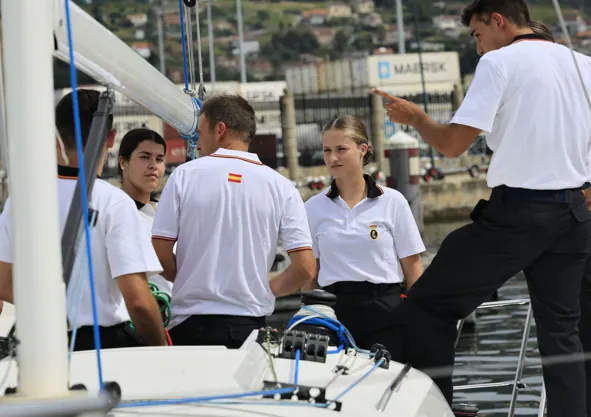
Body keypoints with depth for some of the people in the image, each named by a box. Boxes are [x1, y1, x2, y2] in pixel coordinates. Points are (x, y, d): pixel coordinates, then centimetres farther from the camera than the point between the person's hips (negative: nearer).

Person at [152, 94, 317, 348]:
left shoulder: (185, 175, -1)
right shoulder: (281, 187, 2)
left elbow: (159, 253, -3)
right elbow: (305, 268, -5)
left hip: (191, 323, -1)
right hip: (249, 326, 1)